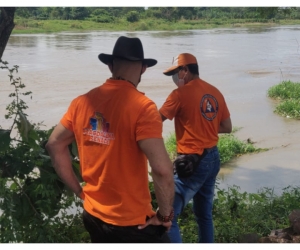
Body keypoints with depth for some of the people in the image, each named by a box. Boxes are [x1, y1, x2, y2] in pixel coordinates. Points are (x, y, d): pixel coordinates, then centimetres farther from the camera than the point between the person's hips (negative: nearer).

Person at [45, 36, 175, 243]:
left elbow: (55, 145, 8)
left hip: (93, 217, 6)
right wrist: (165, 214, -13)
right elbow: (162, 169, -28)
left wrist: (79, 191, 12)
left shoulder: (82, 102, -2)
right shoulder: (142, 106, -21)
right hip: (133, 223, -6)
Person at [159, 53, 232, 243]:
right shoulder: (215, 92, 8)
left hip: (192, 162, -8)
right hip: (213, 158, 8)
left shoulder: (181, 94, -12)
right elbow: (227, 127, 12)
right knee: (205, 214, 20)